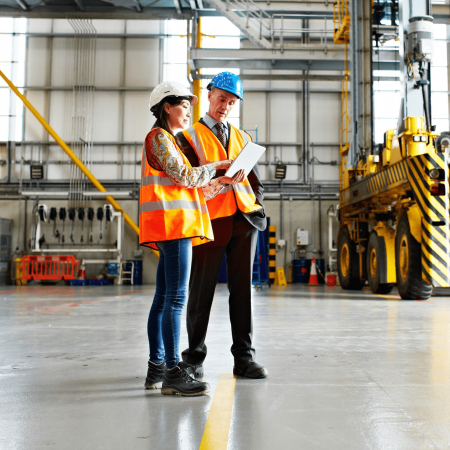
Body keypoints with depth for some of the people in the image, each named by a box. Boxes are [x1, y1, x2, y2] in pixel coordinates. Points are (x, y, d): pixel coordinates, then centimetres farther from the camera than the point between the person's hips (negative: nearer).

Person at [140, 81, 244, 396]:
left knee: (164, 297, 8)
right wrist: (218, 166, 2)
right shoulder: (158, 137, -1)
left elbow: (188, 187, 21)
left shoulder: (170, 141, 28)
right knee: (176, 297, -13)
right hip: (172, 221, -10)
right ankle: (173, 372, -12)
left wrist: (221, 182, 10)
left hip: (177, 225, 10)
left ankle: (157, 368, 12)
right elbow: (183, 176, -11)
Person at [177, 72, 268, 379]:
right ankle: (194, 357, 13)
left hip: (244, 218, 4)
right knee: (202, 290, 1)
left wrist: (256, 205, 7)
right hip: (211, 219, -3)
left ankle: (244, 358, 11)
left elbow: (255, 179, 22)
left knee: (242, 288, 4)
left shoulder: (242, 138, 23)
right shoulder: (189, 136, 9)